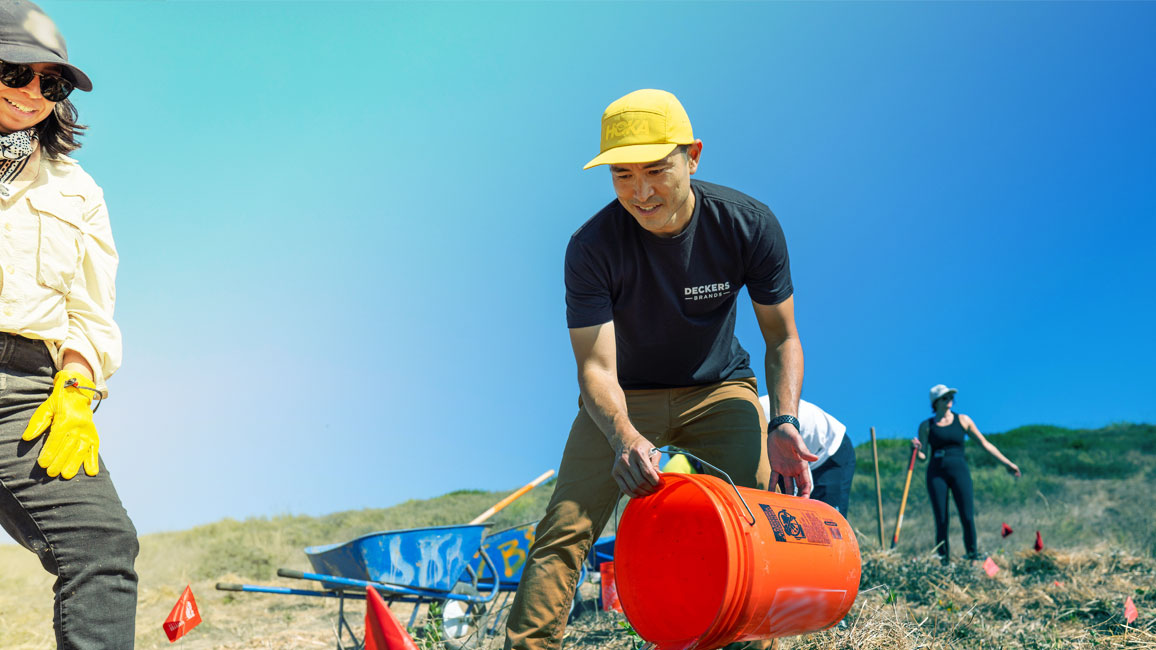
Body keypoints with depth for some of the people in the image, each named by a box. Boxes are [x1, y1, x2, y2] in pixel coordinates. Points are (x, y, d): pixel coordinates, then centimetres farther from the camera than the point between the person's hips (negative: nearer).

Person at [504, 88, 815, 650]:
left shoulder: (750, 226, -18)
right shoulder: (592, 247, -23)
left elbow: (782, 339, -9)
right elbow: (595, 368, -26)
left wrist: (783, 423, -26)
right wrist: (624, 438, -47)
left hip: (719, 390, 1)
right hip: (624, 399, -1)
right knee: (565, 529, -15)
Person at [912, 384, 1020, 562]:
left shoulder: (963, 420, 8)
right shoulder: (926, 425, 7)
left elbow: (985, 444, 12)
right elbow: (922, 456, 7)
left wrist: (1007, 462, 10)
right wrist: (917, 449, -16)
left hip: (959, 470, 0)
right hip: (936, 473, 0)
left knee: (968, 518, -9)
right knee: (941, 521, -3)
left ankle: (973, 557, 2)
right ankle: (943, 560, 3)